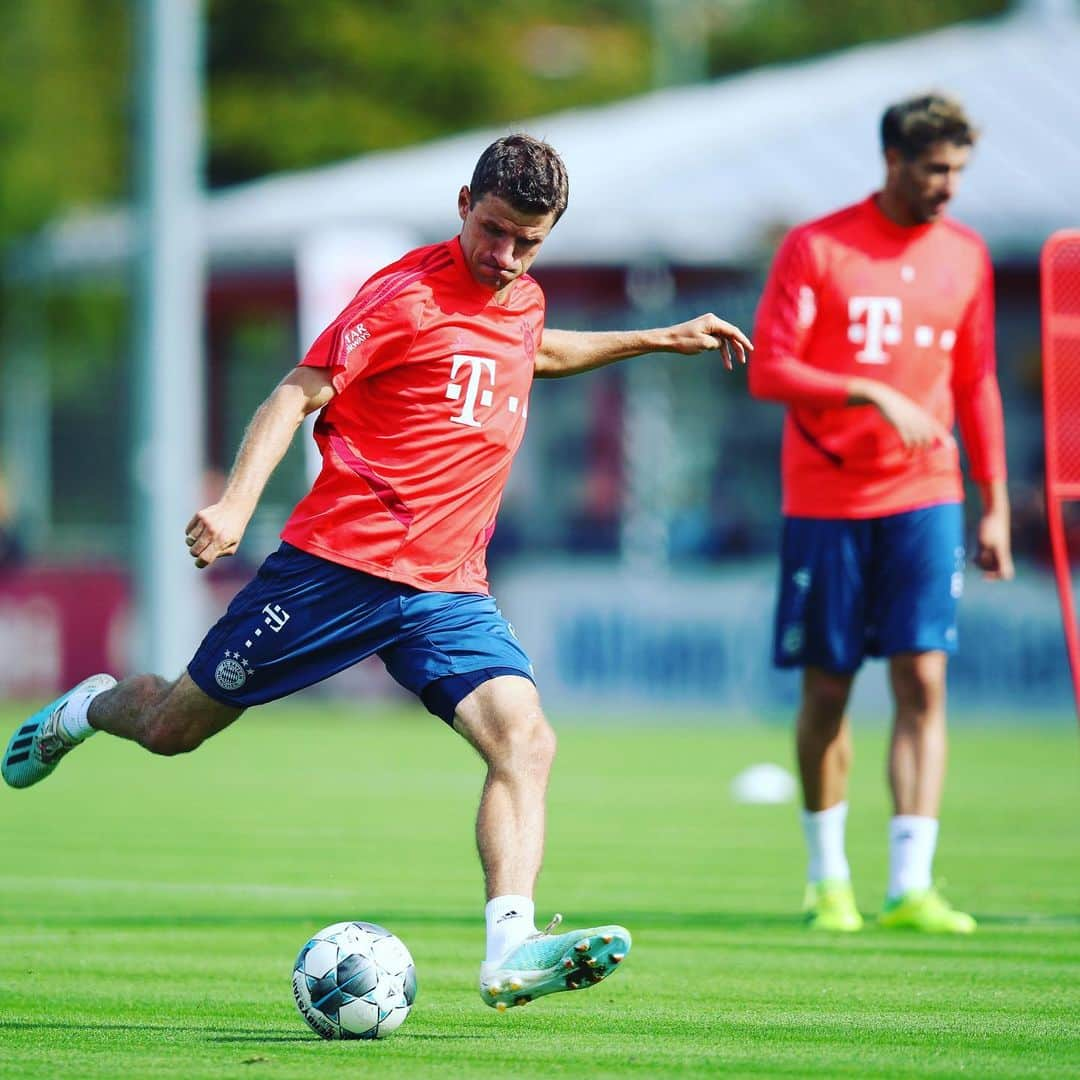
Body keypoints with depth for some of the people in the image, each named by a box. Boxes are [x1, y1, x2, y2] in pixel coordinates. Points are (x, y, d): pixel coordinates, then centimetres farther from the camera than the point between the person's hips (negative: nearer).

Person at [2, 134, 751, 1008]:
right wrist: (237, 502, -26)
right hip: (340, 563, -5)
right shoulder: (410, 295, -11)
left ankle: (511, 950, -30)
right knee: (174, 729, 7)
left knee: (526, 741, -19)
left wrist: (659, 339, 39)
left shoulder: (524, 301, 13)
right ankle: (87, 710, 42)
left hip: (448, 589, 6)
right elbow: (298, 393, -12)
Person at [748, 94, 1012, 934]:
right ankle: (828, 878, 21)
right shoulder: (816, 248, -5)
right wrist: (872, 393, -22)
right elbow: (768, 369, -10)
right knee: (827, 691, 4)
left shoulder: (966, 257, 8)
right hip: (826, 501, -2)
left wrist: (995, 506, 12)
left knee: (923, 682, -9)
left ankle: (910, 886, -10)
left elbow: (977, 386, 15)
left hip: (925, 497, 2)